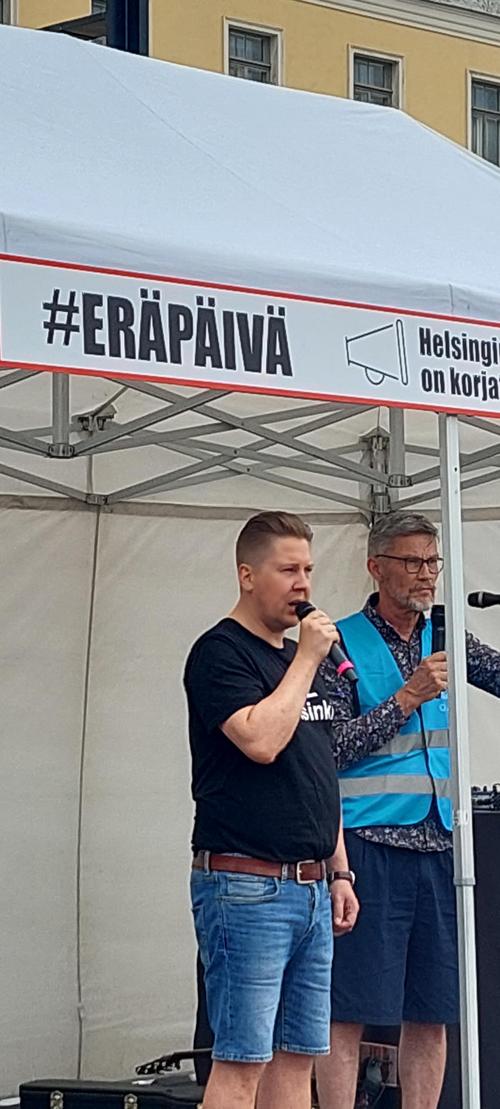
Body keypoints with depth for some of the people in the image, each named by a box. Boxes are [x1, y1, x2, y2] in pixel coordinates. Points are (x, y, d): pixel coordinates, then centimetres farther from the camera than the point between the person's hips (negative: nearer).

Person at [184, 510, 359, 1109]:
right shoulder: (221, 652, -7)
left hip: (311, 887, 8)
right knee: (241, 1061, -10)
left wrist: (339, 871, 19)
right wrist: (306, 658, -13)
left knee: (297, 1057, 9)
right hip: (246, 885, -8)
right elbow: (261, 740, -24)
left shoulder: (300, 658, 19)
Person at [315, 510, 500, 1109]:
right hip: (369, 846, -6)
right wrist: (408, 698, -13)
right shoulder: (342, 644, -2)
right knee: (349, 1012, -6)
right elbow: (331, 749, -8)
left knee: (431, 1014, 7)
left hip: (439, 845, 6)